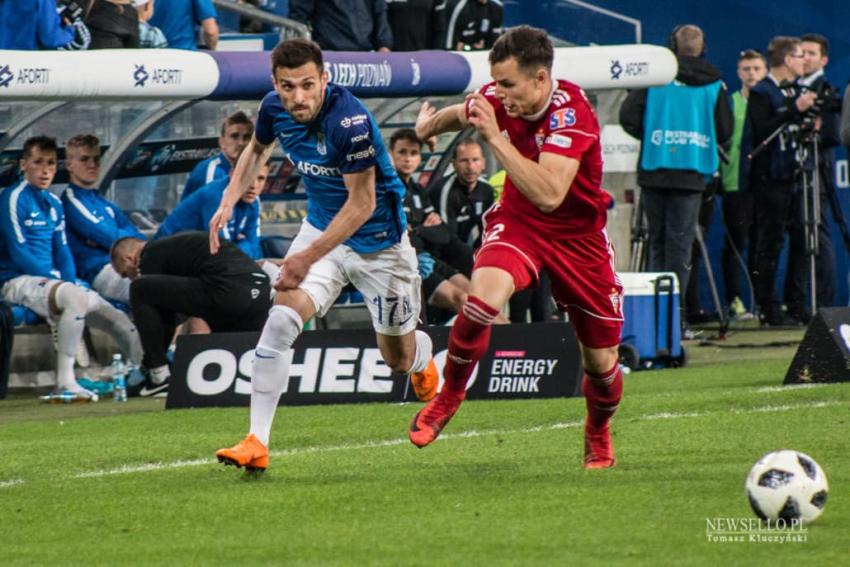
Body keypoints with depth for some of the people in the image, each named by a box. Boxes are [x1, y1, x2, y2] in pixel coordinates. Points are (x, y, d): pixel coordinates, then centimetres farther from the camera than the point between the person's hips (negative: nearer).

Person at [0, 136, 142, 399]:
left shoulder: (54, 203, 16)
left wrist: (71, 282, -2)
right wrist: (56, 280, -16)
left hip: (49, 280, 8)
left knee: (116, 317, -2)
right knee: (75, 297, -35)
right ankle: (65, 381, -36)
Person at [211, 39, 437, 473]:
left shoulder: (350, 122, -32)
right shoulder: (274, 111, -11)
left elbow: (361, 204, -27)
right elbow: (257, 149, 14)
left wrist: (310, 257, -29)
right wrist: (229, 200, 0)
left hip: (375, 239, -4)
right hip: (321, 225, 4)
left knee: (398, 359, 10)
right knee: (281, 319, -19)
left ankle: (423, 358, 51)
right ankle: (257, 443, -19)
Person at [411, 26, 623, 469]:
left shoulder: (570, 113, -29)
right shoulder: (499, 99, -14)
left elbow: (549, 195, -41)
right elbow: (463, 114, 14)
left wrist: (495, 137, -42)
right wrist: (432, 123, 34)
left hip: (577, 236, -2)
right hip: (517, 221, 2)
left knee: (602, 361, 5)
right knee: (483, 295, -30)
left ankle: (598, 435, 38)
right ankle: (448, 398, -8)